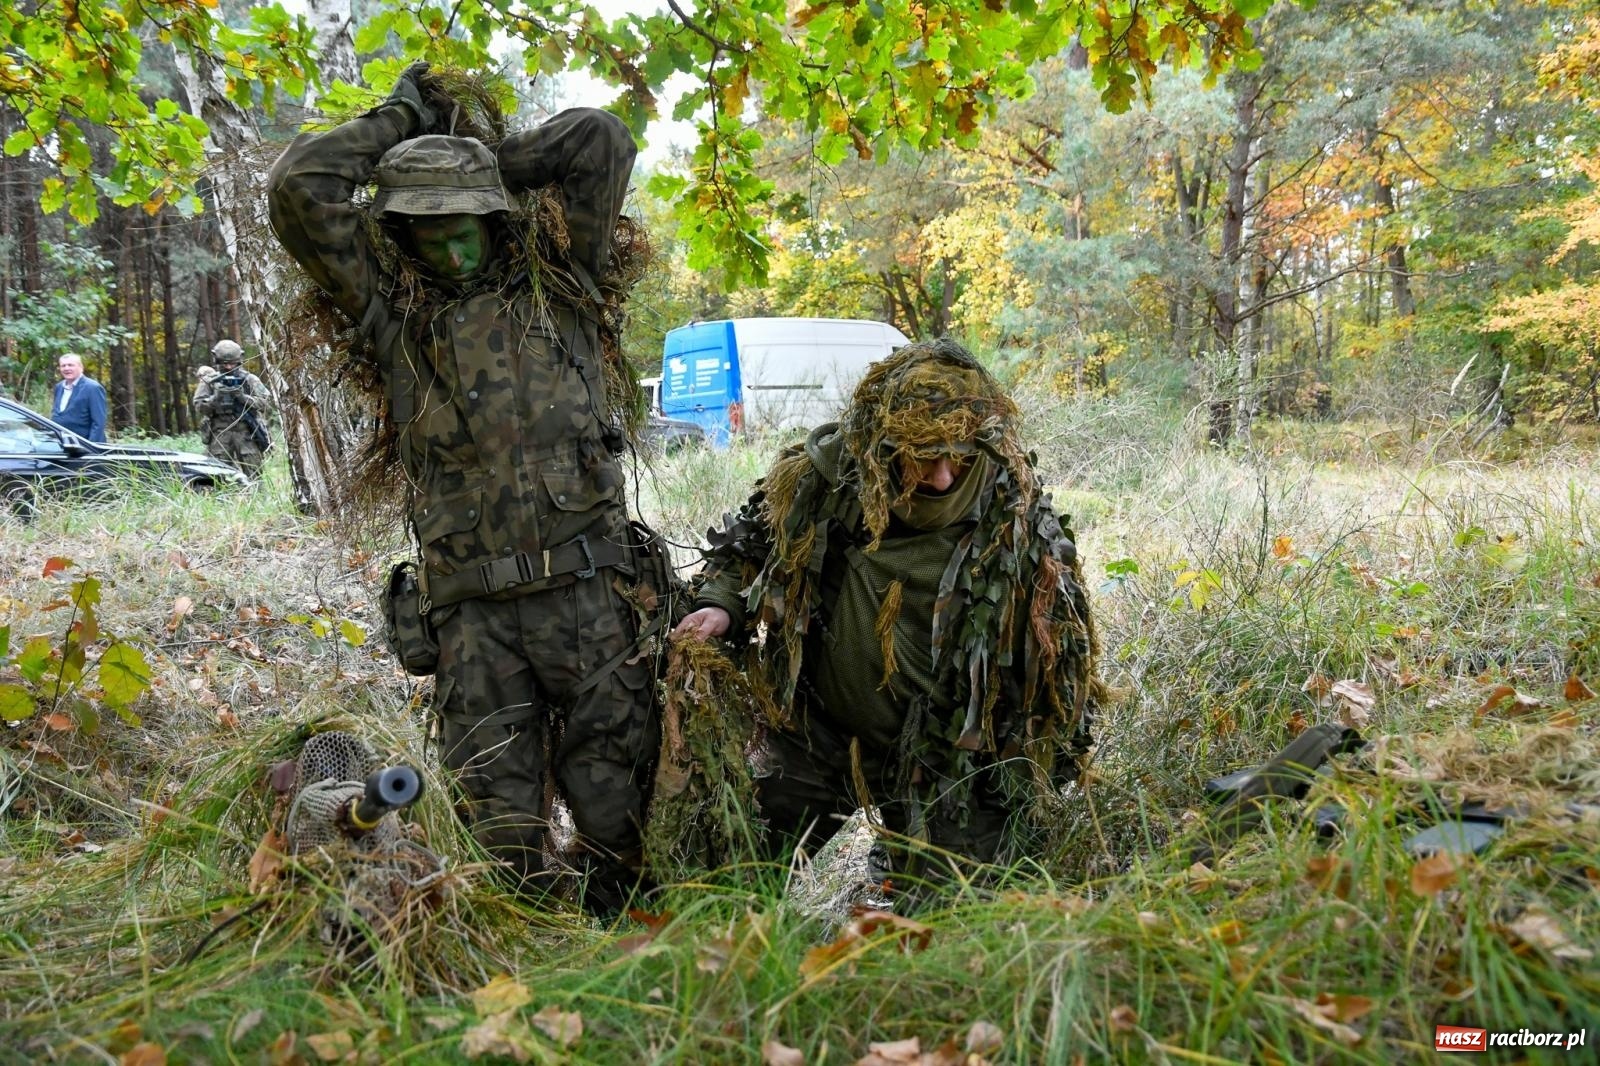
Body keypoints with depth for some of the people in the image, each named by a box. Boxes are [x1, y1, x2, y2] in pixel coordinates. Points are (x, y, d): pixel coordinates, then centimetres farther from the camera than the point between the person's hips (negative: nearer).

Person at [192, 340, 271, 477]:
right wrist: (216, 397, -15)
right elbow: (199, 406, 2)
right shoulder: (209, 381, 7)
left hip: (246, 432, -1)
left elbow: (265, 402, -1)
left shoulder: (250, 379, 5)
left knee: (253, 475, -2)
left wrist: (243, 397, -15)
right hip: (219, 434, 1)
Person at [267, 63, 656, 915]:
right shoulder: (393, 309, 12)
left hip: (586, 590, 0)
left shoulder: (557, 289, 11)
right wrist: (400, 118, 17)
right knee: (499, 818, 5)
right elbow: (298, 189, 7)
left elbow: (601, 140, 9)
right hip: (472, 608, 1)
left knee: (613, 796, 3)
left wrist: (494, 165, 17)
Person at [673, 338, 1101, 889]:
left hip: (942, 762, -1)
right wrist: (721, 605, -11)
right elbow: (747, 541, 8)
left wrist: (1033, 786, -1)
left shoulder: (1015, 522, -19)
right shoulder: (821, 476, -14)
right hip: (813, 736, 2)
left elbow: (1057, 668, -6)